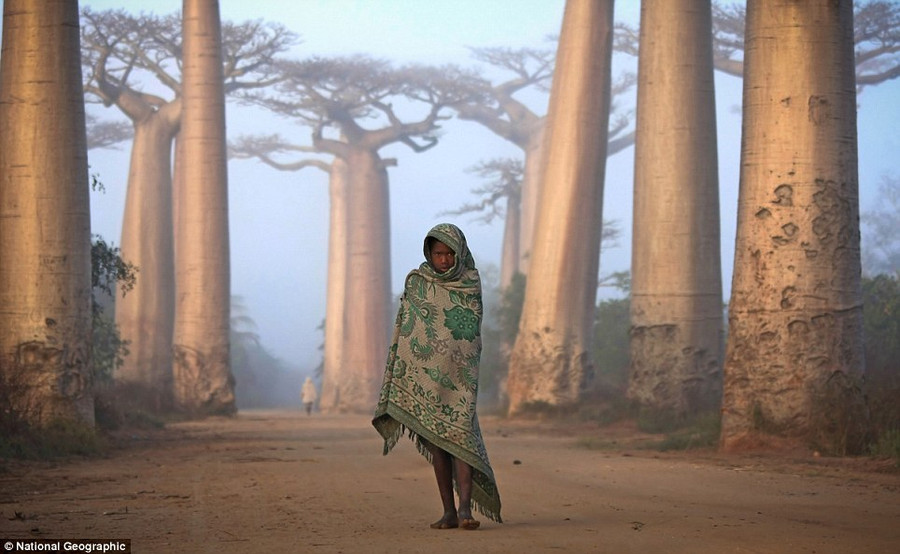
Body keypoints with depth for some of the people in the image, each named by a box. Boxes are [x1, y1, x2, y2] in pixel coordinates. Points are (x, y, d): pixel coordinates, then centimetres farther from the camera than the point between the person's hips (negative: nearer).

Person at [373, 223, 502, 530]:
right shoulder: (415, 282, 4)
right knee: (436, 442, 3)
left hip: (458, 375, -1)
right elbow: (404, 330, 5)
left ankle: (465, 508, -22)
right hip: (423, 374, 1)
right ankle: (449, 511, 7)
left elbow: (472, 334, 12)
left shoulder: (472, 285, 4)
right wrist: (399, 375, 0)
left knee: (459, 433, -15)